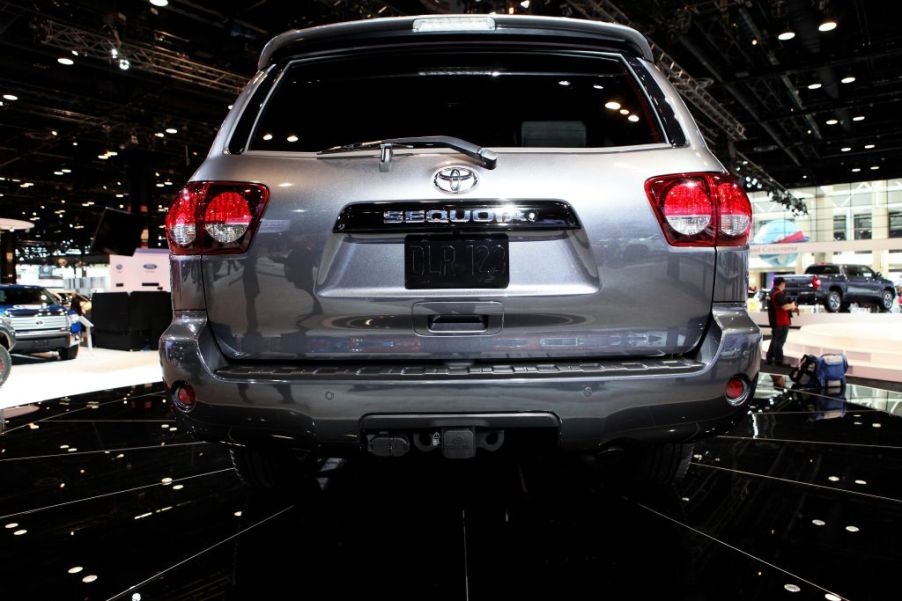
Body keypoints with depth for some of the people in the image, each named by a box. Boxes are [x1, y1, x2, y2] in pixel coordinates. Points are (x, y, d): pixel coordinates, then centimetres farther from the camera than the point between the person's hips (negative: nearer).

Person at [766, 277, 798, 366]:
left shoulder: (772, 293, 15)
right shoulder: (778, 294, -18)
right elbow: (785, 306, -27)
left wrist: (791, 308, 15)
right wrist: (793, 306, -8)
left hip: (775, 321, 10)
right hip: (781, 322, -10)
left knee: (774, 340, 16)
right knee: (779, 341, -5)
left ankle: (770, 359, 20)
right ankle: (778, 361, -2)